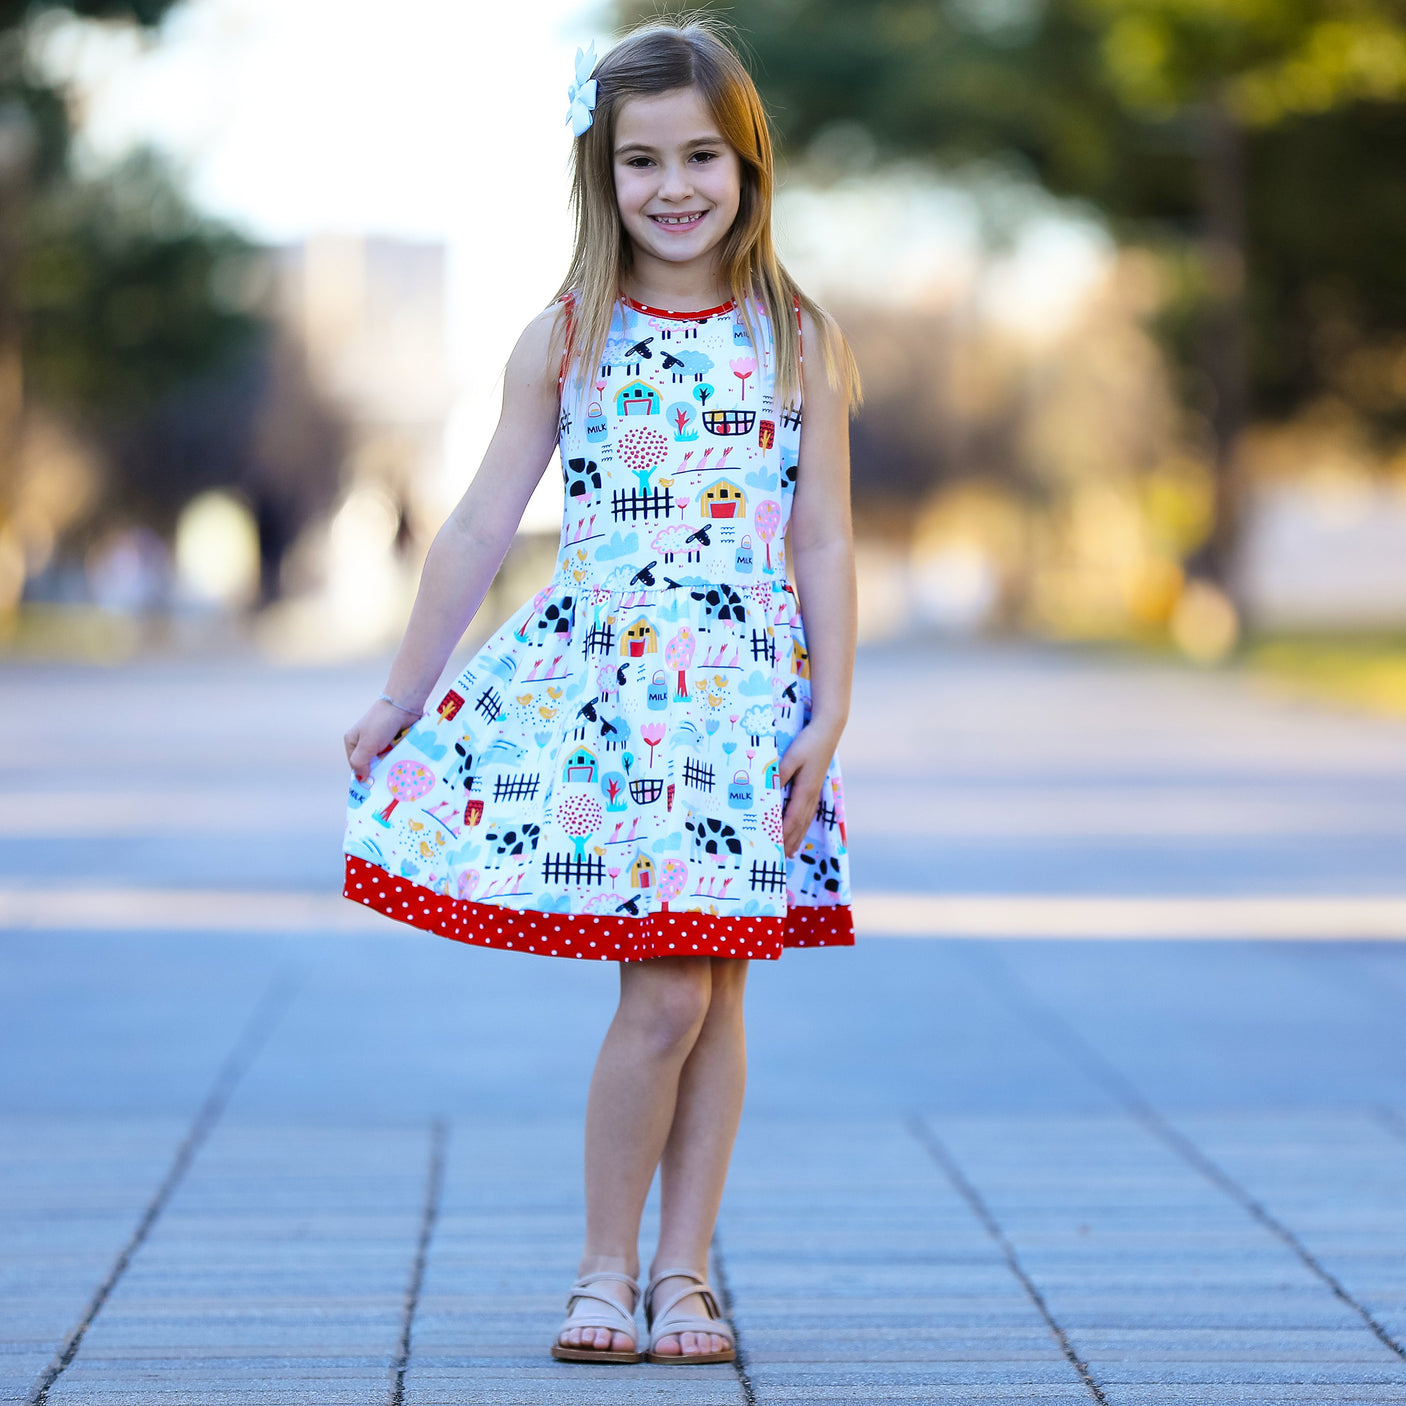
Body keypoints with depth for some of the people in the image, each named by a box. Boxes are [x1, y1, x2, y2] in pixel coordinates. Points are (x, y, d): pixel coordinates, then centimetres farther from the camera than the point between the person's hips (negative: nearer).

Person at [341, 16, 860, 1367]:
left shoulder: (797, 342, 4)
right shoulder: (566, 340, 3)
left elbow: (823, 543, 4)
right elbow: (479, 527, 6)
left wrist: (827, 718, -3)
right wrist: (401, 694, 7)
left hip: (745, 694, 1)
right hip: (597, 684, -1)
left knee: (717, 987, 3)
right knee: (663, 993, -9)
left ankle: (681, 1272, 14)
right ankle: (605, 1270, 5)